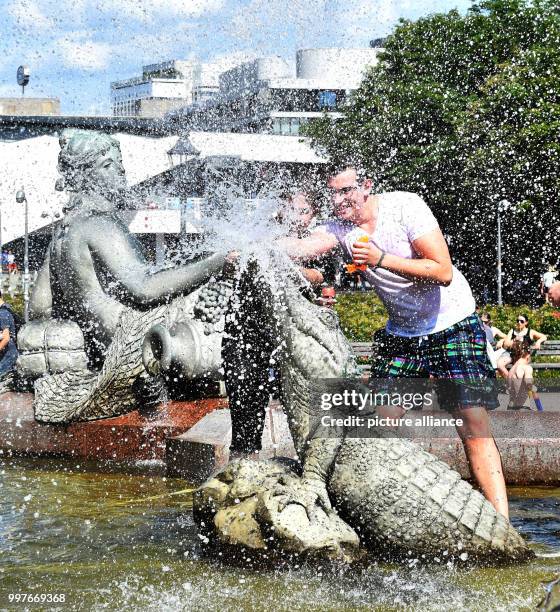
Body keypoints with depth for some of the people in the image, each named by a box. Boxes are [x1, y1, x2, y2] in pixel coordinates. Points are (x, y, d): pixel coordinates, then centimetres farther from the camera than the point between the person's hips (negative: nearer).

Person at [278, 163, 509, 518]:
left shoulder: (405, 206, -18)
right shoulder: (341, 228, -3)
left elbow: (443, 272, -23)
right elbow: (300, 247, -22)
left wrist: (382, 259, -31)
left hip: (453, 324, -6)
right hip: (401, 333, 6)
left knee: (474, 423, -16)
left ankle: (501, 519, -19)